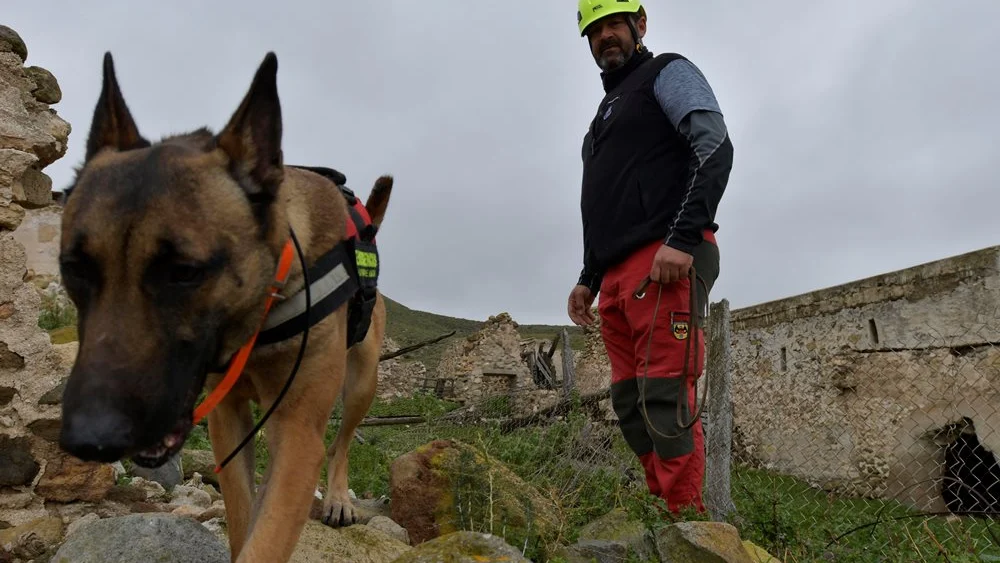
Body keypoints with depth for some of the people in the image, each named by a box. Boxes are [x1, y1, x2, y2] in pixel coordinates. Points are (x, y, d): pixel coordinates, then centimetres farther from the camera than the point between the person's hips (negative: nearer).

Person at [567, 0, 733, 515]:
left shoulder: (667, 72, 9)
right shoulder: (605, 113, 32)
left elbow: (716, 148, -9)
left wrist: (684, 238, -20)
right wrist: (588, 278, 22)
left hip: (663, 264, -8)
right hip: (616, 277, 9)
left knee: (664, 396, -15)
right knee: (630, 404, 4)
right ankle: (665, 511, 10)